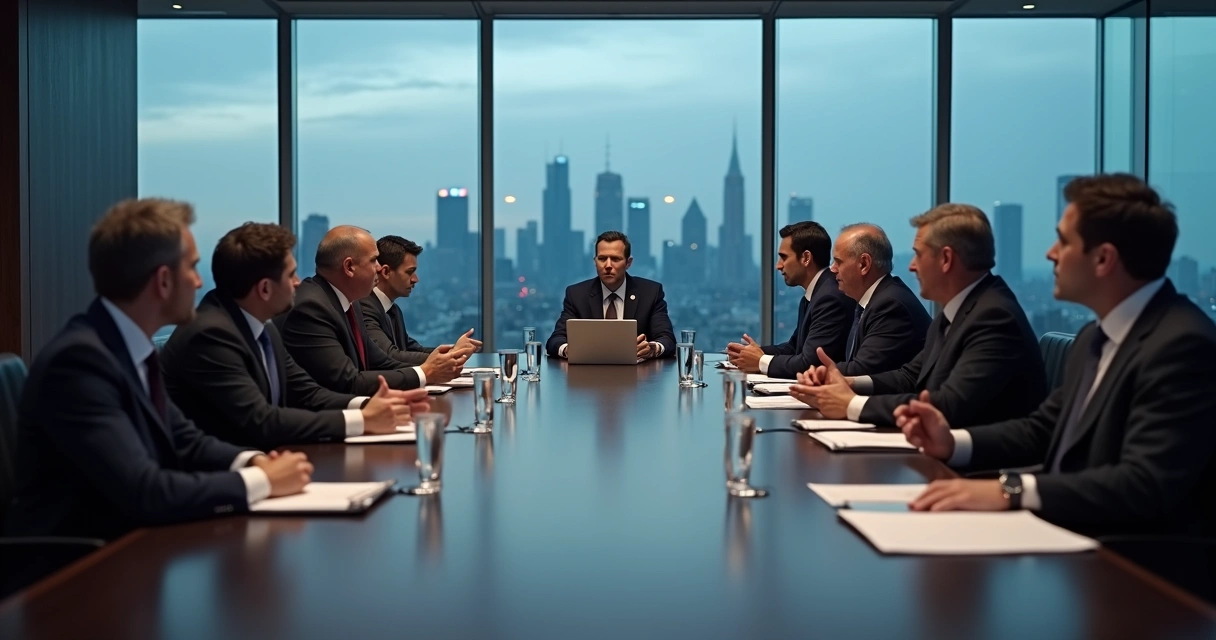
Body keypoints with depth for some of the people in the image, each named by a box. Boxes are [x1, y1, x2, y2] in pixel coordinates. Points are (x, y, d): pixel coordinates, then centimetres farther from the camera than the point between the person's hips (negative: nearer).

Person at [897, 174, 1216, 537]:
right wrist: (953, 442, 3)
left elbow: (1147, 485, -28)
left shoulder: (1182, 345, -19)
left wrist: (1009, 491, -35)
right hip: (1064, 532, 8)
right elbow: (1044, 429, 19)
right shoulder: (1096, 337, 11)